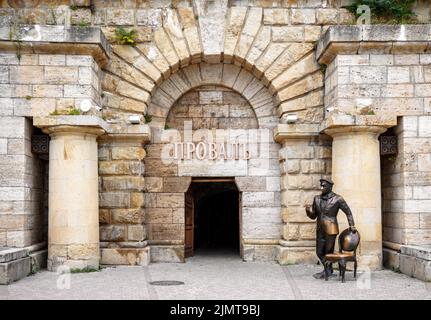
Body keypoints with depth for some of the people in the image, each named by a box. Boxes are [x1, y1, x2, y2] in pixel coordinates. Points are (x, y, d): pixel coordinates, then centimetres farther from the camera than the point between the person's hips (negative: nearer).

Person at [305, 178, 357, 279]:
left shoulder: (337, 199, -8)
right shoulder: (317, 199, 5)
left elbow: (348, 212, 2)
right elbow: (313, 216, 10)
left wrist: (352, 225, -1)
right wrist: (308, 210, -10)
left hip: (331, 230, -5)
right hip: (320, 230, 5)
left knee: (328, 252, 3)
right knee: (319, 252, 11)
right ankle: (329, 269, 33)